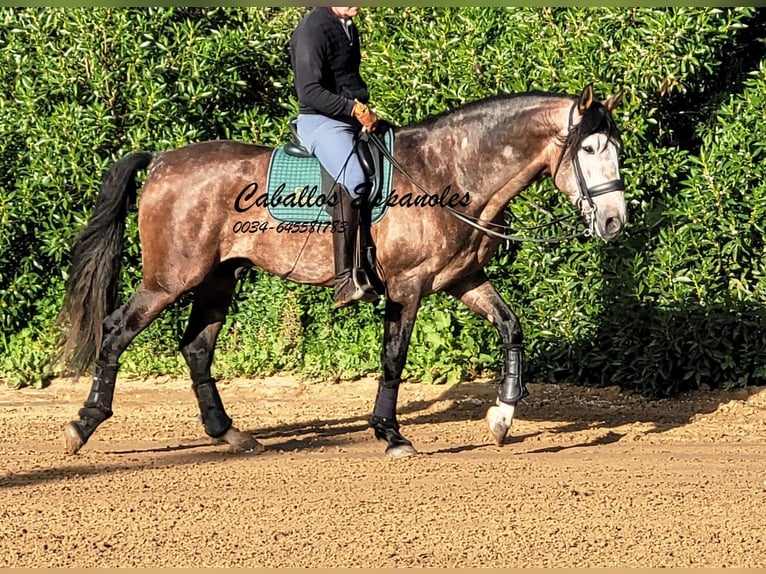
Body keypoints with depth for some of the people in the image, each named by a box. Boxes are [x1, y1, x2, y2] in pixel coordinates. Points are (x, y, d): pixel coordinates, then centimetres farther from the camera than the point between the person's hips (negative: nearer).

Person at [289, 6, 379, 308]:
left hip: (355, 121, 10)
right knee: (352, 179, -33)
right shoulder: (312, 30, -13)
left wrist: (366, 110, 12)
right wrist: (354, 108, -24)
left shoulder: (348, 27, 15)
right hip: (321, 122, -10)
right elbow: (310, 93, -20)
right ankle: (344, 283, -41)